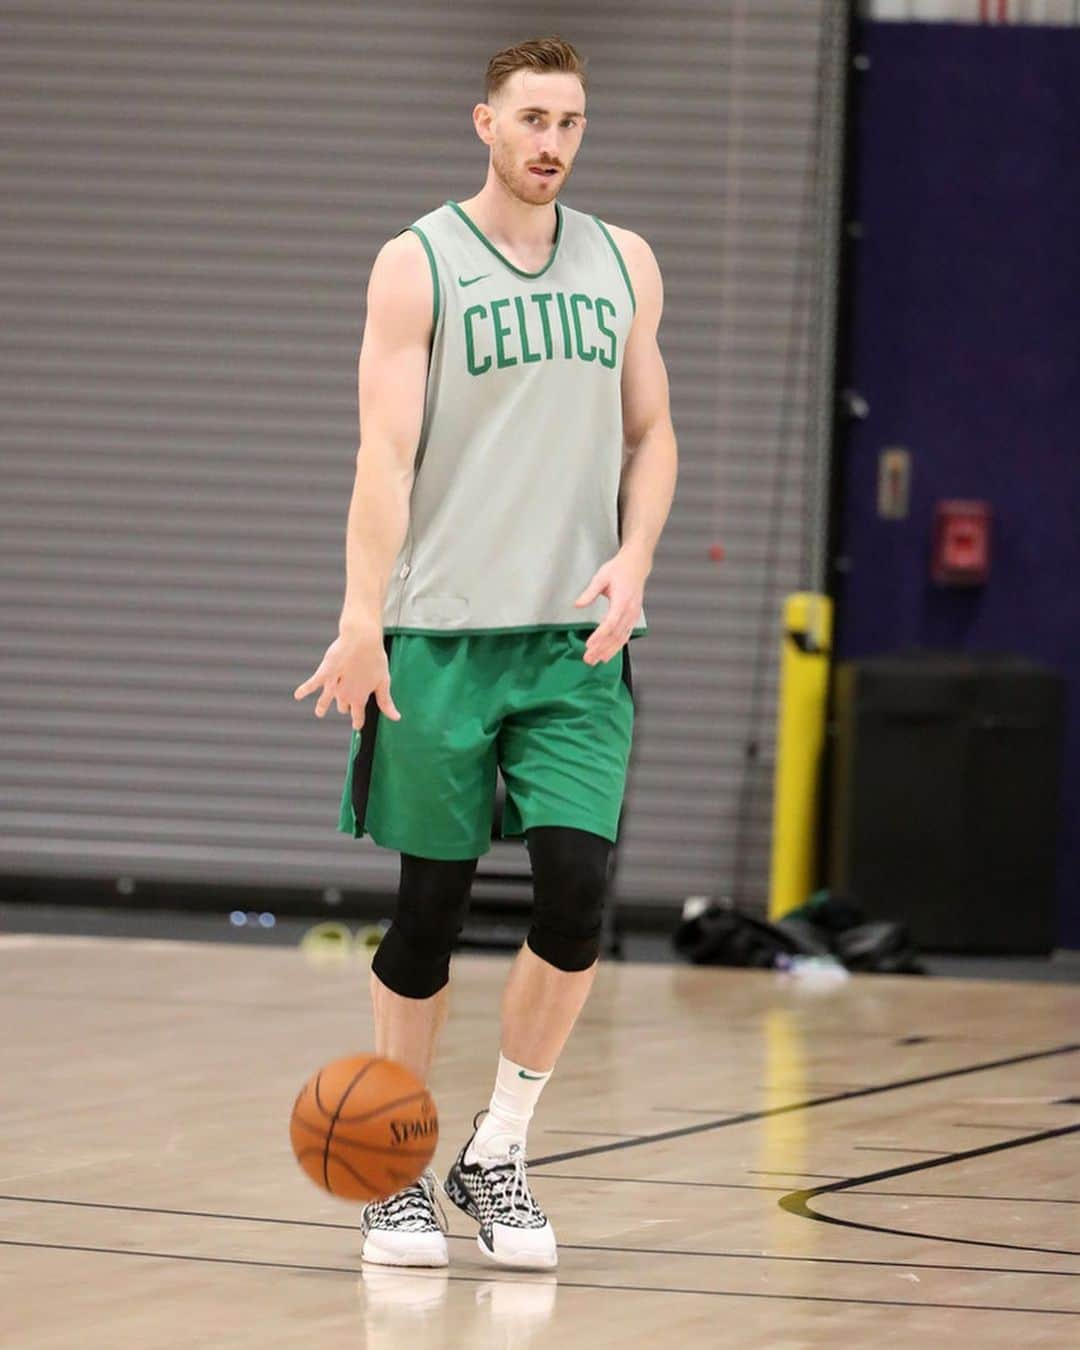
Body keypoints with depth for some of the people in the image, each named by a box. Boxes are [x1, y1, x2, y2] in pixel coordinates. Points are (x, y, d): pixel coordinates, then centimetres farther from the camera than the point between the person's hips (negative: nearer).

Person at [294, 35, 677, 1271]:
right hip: (443, 632, -3)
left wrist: (632, 559, -2)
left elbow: (651, 435, 17)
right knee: (431, 902, 2)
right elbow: (385, 451, -9)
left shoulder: (624, 265, 11)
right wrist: (362, 621, -20)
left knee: (577, 890, -10)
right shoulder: (418, 265, -2)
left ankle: (498, 1155, 7)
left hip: (576, 639, 3)